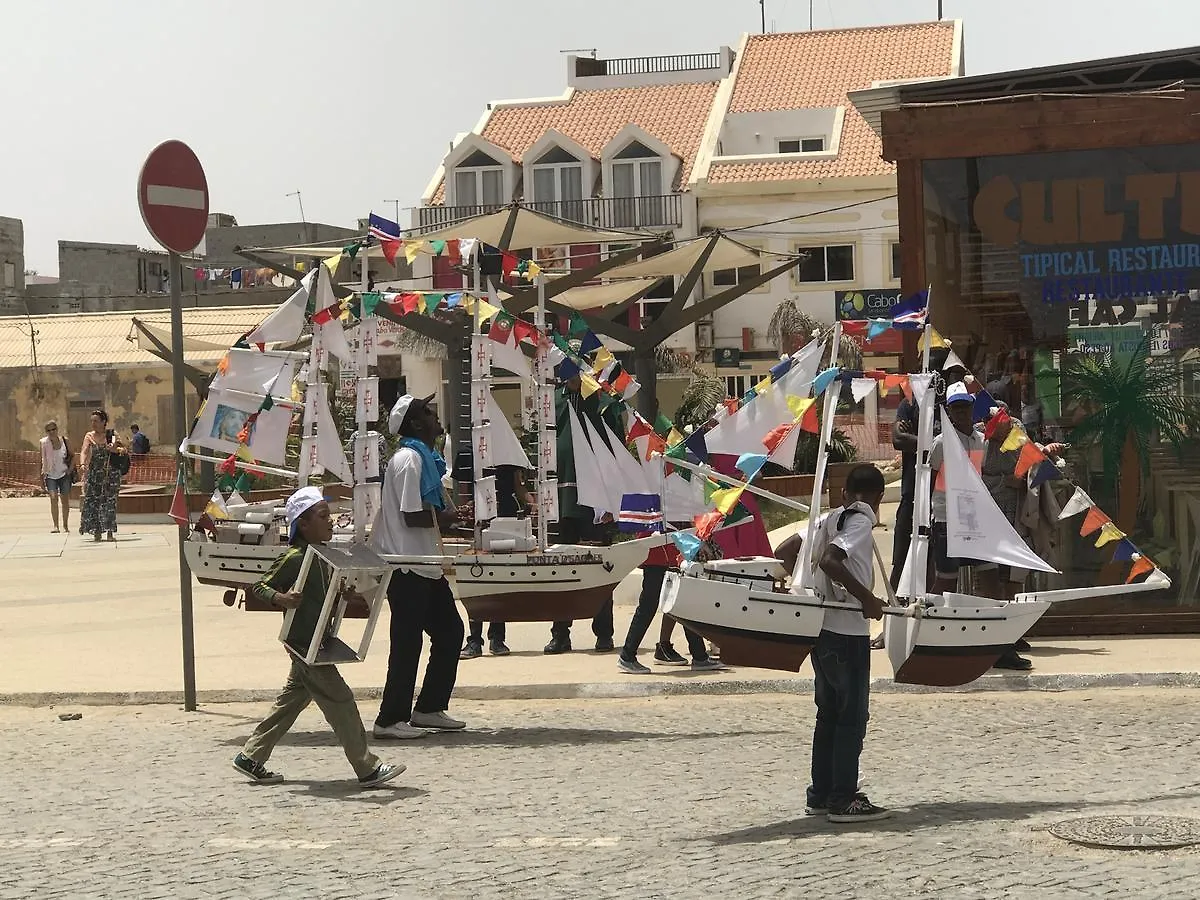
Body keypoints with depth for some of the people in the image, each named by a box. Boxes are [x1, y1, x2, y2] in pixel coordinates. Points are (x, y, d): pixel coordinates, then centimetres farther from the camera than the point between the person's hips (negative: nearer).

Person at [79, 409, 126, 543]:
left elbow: (124, 451, -5)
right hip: (94, 473, 2)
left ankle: (110, 532, 1)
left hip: (111, 473, -2)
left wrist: (115, 449, -27)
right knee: (92, 501, -4)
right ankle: (96, 532, 3)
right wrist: (82, 464, -25)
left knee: (110, 502, -3)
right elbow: (84, 451, -5)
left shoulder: (112, 435, 2)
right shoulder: (89, 436, 7)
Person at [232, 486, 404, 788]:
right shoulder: (294, 558, -17)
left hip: (317, 642, 10)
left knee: (291, 701, 15)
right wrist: (281, 599, -33)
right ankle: (368, 769, -2)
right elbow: (260, 586, -16)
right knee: (340, 702, -7)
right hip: (305, 644, -10)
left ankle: (251, 758, 23)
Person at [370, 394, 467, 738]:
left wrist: (442, 514, -2)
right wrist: (443, 517, -5)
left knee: (449, 631, 13)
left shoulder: (426, 457, 15)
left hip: (425, 565, 10)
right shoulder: (408, 459, -16)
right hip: (406, 567, -10)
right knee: (407, 643, -5)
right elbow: (412, 516, -21)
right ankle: (390, 719, 2)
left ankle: (429, 709, 21)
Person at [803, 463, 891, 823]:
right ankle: (844, 799, -2)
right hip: (848, 630, -9)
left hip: (821, 627, 9)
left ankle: (820, 794, 19)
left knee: (829, 712, 15)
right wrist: (867, 597, -21)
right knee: (853, 715, -3)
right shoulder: (861, 520, -10)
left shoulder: (827, 519, 13)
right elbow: (830, 560, -25)